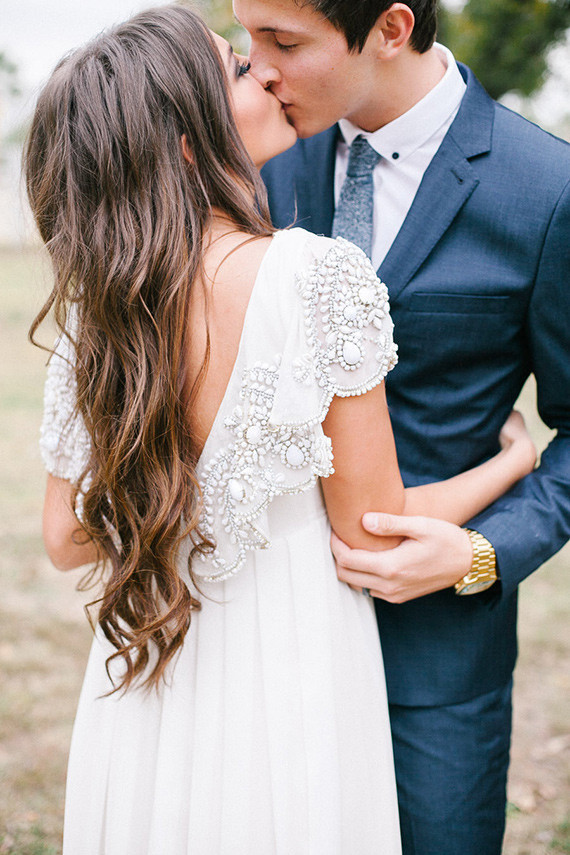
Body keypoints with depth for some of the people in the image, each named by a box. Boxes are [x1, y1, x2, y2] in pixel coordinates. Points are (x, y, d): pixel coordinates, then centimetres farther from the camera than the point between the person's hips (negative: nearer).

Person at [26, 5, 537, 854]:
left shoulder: (95, 303, -7)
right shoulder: (323, 274, -22)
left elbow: (67, 537, 0)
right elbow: (372, 532, -14)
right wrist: (515, 459, 2)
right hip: (291, 674, -4)